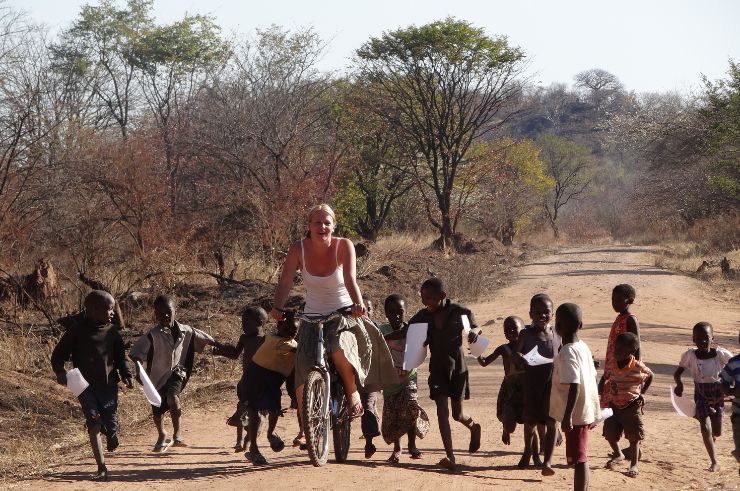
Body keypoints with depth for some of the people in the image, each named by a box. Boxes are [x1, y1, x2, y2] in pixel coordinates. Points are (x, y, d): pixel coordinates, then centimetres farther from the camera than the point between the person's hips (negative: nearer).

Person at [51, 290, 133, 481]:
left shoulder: (112, 332, 5)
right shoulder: (77, 330, -4)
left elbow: (120, 357, 14)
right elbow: (58, 354, 0)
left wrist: (126, 375, -2)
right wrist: (60, 372, -19)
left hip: (108, 385, 2)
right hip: (86, 385, -2)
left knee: (111, 426, 0)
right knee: (94, 424, -13)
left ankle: (111, 433, 41)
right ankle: (101, 468, -9)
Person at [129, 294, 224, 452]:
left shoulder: (184, 331, -8)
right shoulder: (153, 335, -19)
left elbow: (204, 338, 6)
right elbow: (136, 354, -20)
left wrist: (222, 347, 11)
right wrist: (138, 372, -33)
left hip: (176, 372, 0)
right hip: (157, 375, 0)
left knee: (173, 397, -29)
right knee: (157, 411, 10)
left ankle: (177, 435, -20)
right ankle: (162, 436, 40)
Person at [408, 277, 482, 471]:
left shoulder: (460, 312, -12)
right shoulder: (423, 316, -5)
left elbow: (474, 326, 5)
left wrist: (474, 332, -18)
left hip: (457, 367, -2)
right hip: (437, 368, 2)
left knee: (457, 414, 5)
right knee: (442, 410, -9)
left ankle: (474, 427, 41)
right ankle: (450, 457, -10)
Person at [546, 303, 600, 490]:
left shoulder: (567, 352, -18)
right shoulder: (583, 347, 8)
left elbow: (574, 385, -26)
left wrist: (567, 416, -27)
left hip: (576, 414, -8)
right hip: (588, 411, 8)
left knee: (579, 459, -7)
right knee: (579, 458, 15)